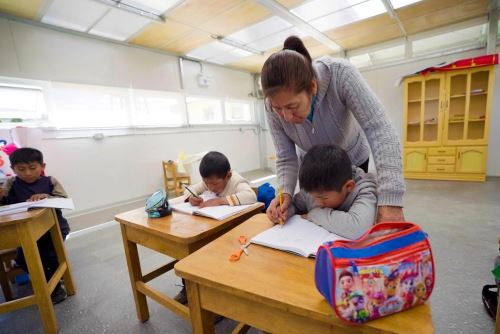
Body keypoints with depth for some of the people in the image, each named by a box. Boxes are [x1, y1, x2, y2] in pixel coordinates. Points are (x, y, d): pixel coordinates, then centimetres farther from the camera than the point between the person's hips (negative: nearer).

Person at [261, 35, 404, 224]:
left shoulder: (340, 74, -35)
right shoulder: (273, 106, -27)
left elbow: (379, 130, -37)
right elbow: (285, 159, -20)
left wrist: (390, 201, -44)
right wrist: (285, 193, -39)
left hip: (353, 159, -1)